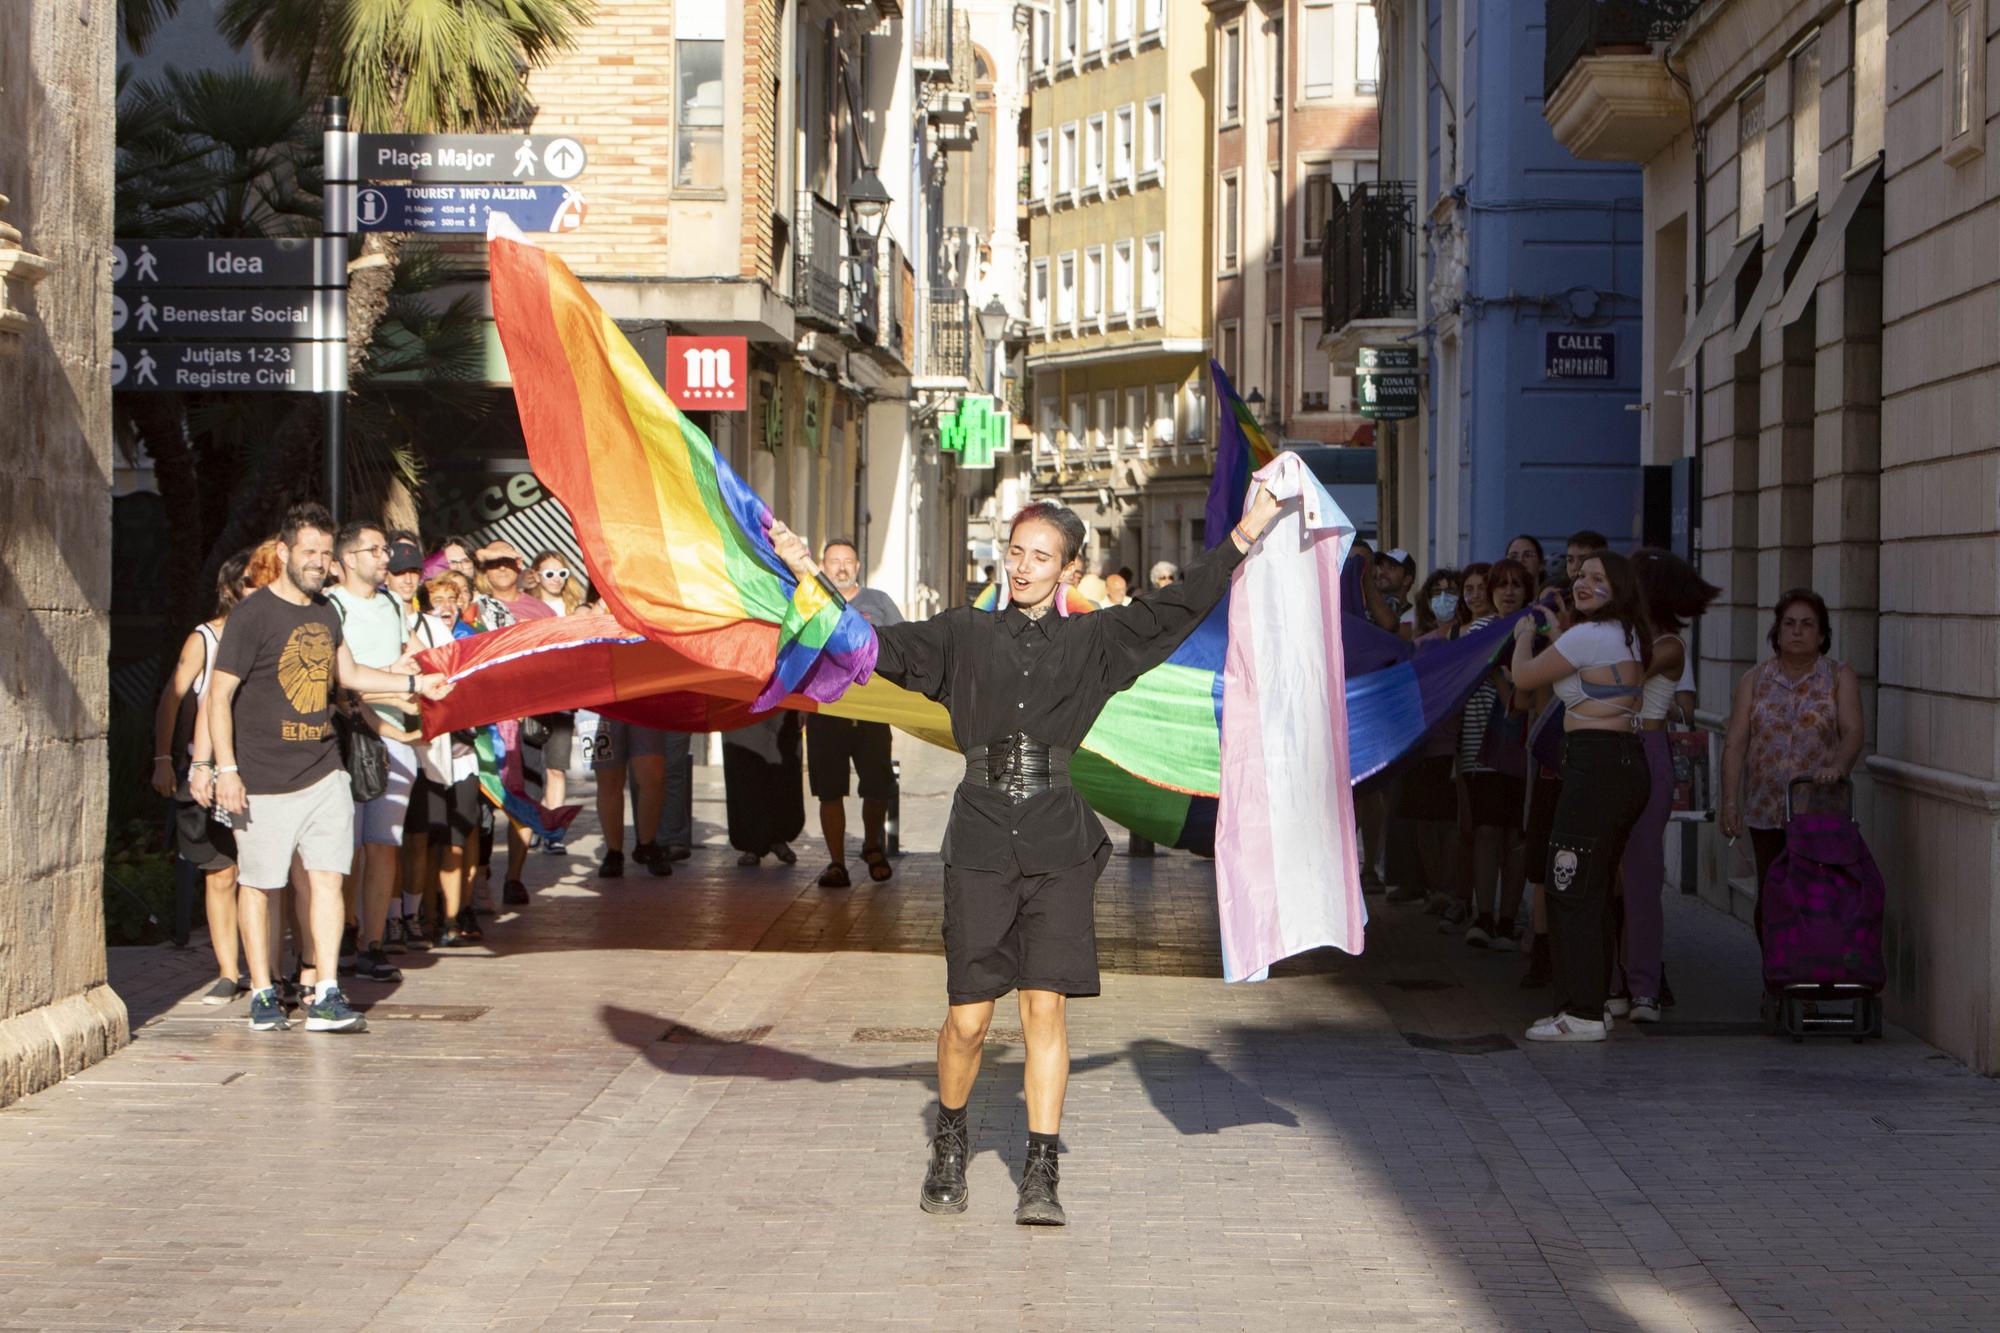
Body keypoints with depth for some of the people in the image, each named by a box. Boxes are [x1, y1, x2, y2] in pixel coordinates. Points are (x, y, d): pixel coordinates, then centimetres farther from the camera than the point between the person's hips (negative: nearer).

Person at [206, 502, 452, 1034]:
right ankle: (262, 994, 14)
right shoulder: (253, 614, -8)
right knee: (258, 883, 3)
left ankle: (326, 997, -1)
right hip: (264, 779, -5)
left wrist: (415, 683, 26)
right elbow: (219, 694, -9)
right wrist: (226, 769, -15)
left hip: (324, 772, 6)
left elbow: (348, 673, 30)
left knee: (328, 876, -2)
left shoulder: (325, 614, 13)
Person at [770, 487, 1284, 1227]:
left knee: (1045, 1006, -6)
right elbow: (876, 645, 7)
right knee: (968, 1019, -1)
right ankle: (949, 1145, 24)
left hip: (1057, 844, 0)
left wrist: (1246, 533, 2)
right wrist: (810, 576, -1)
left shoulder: (1091, 640, 9)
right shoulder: (965, 634, 9)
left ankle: (1041, 1175, -1)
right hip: (981, 839, 0)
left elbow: (1174, 607, 7)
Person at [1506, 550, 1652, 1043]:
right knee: (1592, 893, 13)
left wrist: (1525, 635, 15)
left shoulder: (1588, 635, -12)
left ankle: (1582, 1014, -7)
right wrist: (1563, 629, 30)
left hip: (1596, 764, -10)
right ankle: (1589, 1006, 16)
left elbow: (1524, 677, -3)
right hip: (1628, 765, 10)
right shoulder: (1627, 636, 18)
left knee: (1571, 892, -7)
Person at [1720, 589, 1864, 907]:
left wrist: (1838, 766, -32)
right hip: (1766, 810, 2)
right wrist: (1729, 803, -10)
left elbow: (1852, 732, -11)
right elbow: (1735, 744, 0)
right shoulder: (1755, 680, 6)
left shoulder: (1840, 678, 2)